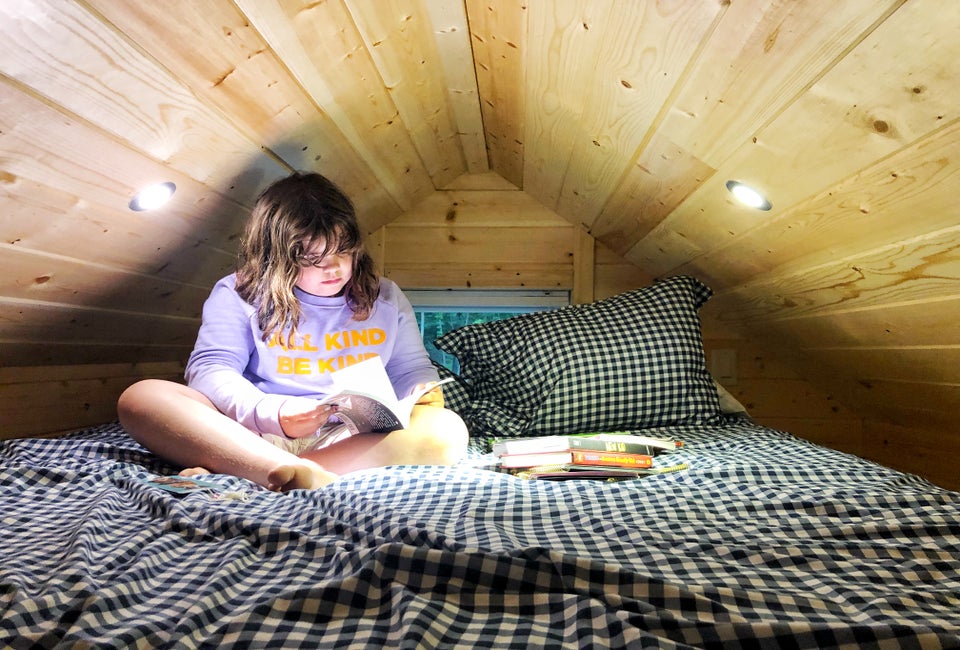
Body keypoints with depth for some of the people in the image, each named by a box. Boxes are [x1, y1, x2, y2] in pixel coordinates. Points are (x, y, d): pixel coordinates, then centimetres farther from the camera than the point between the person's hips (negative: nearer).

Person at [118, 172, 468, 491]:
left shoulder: (385, 298, 16)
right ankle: (295, 473, -44)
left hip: (356, 440, 2)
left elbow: (411, 369, 18)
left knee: (447, 430, -28)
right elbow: (209, 368, -2)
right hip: (256, 435, -1)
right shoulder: (239, 294, 8)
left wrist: (424, 393, -8)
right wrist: (271, 413, -21)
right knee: (141, 397, -22)